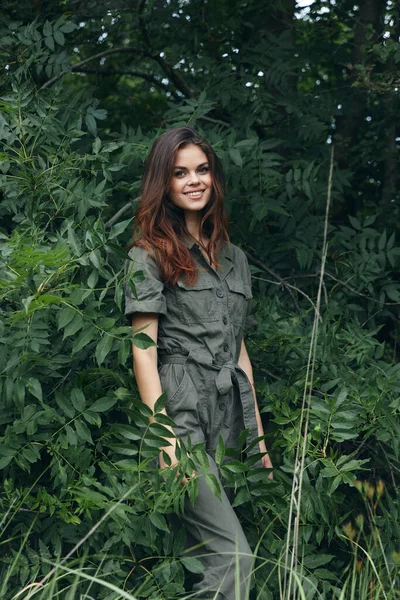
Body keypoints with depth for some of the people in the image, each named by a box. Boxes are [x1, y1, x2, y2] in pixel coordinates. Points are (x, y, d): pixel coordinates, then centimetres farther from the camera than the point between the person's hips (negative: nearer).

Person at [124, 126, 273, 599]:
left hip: (231, 417, 6)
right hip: (183, 416, -6)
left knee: (210, 554, 3)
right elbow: (143, 350, -6)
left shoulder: (234, 258, 19)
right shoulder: (150, 254, 1)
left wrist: (258, 433, 17)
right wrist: (165, 441, -15)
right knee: (235, 556, -17)